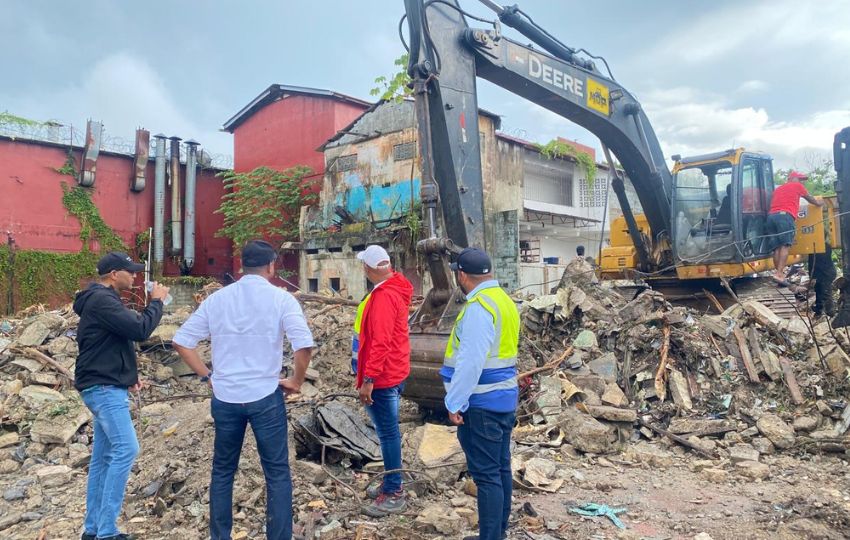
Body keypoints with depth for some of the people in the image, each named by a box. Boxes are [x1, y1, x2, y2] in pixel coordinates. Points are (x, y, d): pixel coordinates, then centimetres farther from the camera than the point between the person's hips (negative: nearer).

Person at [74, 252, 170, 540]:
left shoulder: (102, 298, 18)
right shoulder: (101, 300, -16)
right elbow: (139, 329, -24)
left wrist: (128, 373, 15)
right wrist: (156, 302, -10)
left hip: (105, 386, 11)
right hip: (103, 387, -11)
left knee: (103, 457, 11)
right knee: (126, 450, -14)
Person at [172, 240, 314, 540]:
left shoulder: (216, 298, 3)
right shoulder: (281, 299, -9)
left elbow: (181, 341, 4)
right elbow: (305, 345, -19)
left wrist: (207, 375, 10)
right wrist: (296, 381, -4)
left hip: (224, 398, 4)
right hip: (265, 397, -3)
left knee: (222, 471, 19)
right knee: (277, 473, 8)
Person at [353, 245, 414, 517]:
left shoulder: (383, 297, -23)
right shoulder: (396, 287, 7)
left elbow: (379, 343, -27)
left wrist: (368, 380, -25)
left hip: (382, 377, -10)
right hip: (395, 372, 10)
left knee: (388, 433, -1)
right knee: (389, 430, 18)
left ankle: (394, 495, 9)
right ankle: (391, 482, 31)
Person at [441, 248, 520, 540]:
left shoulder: (478, 307, -19)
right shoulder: (503, 300, 10)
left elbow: (471, 361, -24)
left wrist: (455, 403, -17)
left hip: (482, 404, -10)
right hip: (503, 398, 10)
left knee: (486, 474, -2)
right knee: (500, 469, 17)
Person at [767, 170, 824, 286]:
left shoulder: (778, 189, 32)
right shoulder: (797, 186, 18)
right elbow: (809, 198, 33)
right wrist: (818, 203, 52)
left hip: (771, 216, 6)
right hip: (785, 216, -6)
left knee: (777, 247, 2)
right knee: (785, 245, -14)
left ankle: (777, 272, -6)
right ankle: (779, 274, -26)